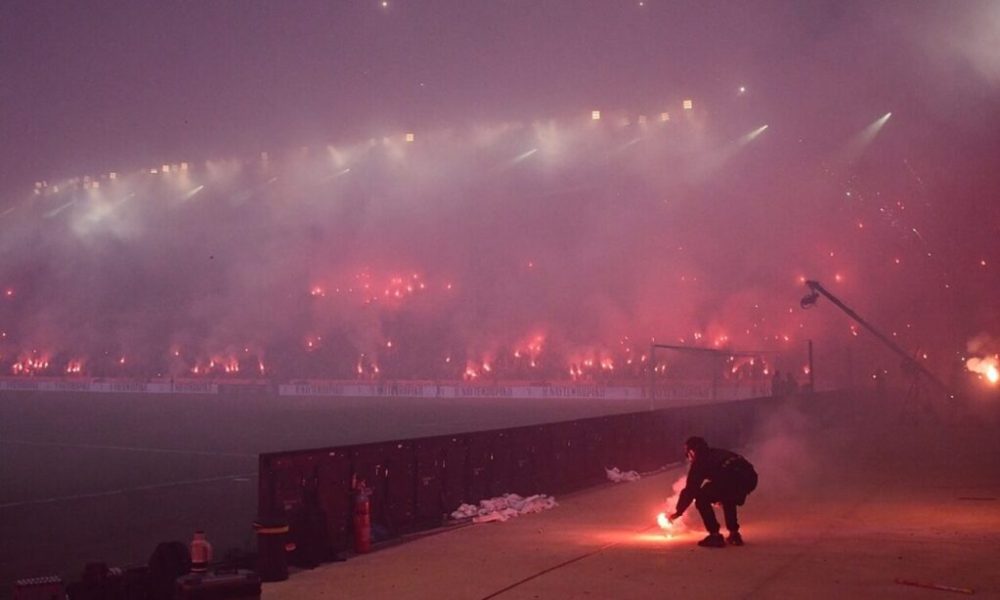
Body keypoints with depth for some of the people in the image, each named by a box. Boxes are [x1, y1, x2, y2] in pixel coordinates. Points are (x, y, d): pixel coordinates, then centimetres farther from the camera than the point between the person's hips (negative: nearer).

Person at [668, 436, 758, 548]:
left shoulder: (699, 462, 15)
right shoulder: (719, 453, 35)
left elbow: (690, 490, 17)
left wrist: (678, 512, 30)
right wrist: (721, 497, 57)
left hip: (733, 479, -8)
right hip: (750, 478, 8)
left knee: (701, 499, 9)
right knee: (728, 498, 36)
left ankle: (715, 535, 5)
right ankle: (734, 534, 29)